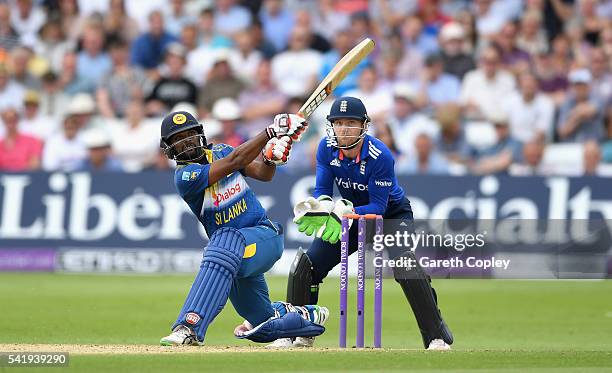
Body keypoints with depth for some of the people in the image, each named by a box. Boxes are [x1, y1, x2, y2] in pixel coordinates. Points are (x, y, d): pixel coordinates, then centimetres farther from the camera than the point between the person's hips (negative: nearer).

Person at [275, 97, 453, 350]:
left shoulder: (380, 155, -31)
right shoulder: (327, 148, -16)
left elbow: (378, 206, -29)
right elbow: (322, 192, -13)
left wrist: (347, 212, -45)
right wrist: (321, 207, -37)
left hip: (392, 214, -5)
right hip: (351, 215, 5)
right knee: (306, 265, -5)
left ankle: (437, 337, -29)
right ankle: (301, 335, 13)